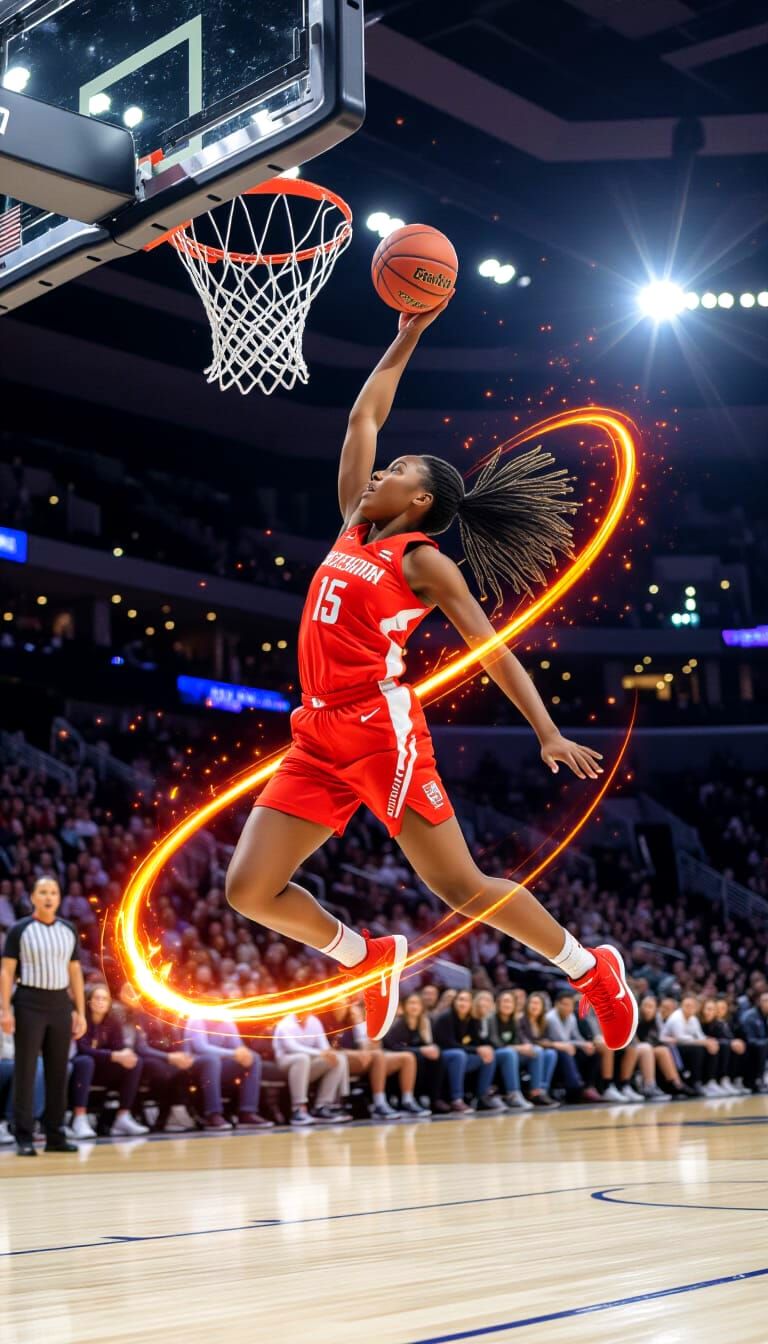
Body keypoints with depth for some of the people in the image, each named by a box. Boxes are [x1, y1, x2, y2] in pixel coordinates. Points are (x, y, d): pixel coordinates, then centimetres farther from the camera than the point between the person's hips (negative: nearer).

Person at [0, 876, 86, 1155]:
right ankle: (24, 1137, 2)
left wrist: (80, 1012, 8)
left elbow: (75, 973, 13)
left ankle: (55, 1135, 13)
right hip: (29, 1003, -4)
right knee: (25, 1070, -3)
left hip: (60, 1004, 4)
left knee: (58, 1071, 6)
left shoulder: (68, 931, 11)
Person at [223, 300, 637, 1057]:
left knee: (459, 887, -4)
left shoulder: (425, 562, 1)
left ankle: (591, 969, 15)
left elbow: (491, 651, -1)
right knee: (250, 891, -2)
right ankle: (369, 959, 20)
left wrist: (548, 733, -7)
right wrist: (407, 337, 27)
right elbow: (364, 416, 25)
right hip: (318, 736, 7)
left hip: (382, 729, -6)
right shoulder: (355, 526, 18)